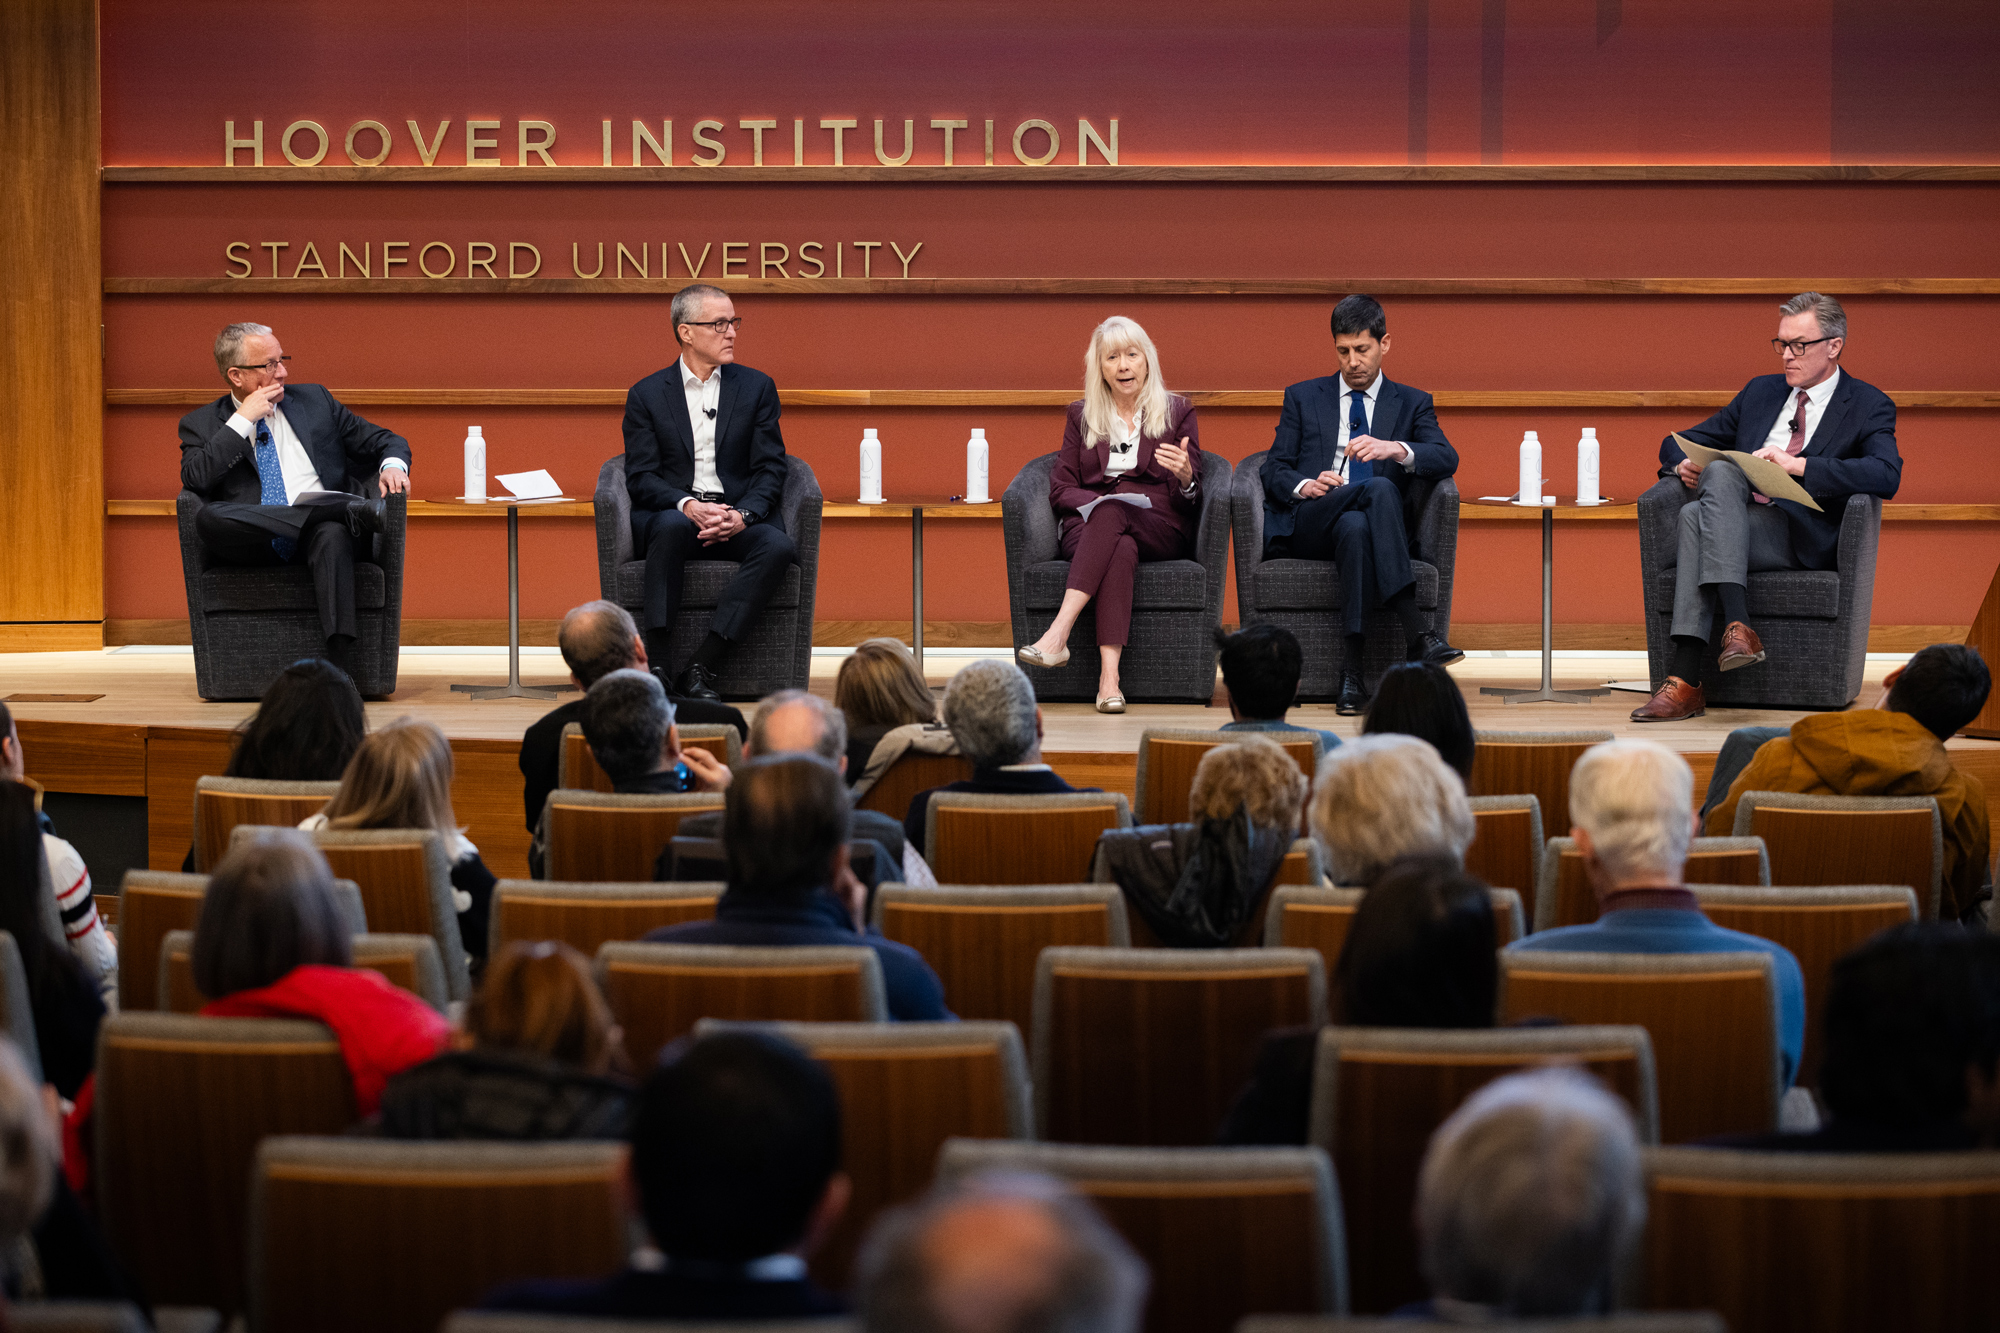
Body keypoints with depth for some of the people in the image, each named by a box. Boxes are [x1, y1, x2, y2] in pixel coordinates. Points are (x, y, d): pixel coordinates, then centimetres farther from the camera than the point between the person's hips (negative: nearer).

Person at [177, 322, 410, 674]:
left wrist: (393, 465, -1)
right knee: (208, 517, -34)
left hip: (316, 536, 0)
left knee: (333, 534, -37)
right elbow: (195, 479, -5)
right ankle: (351, 509, -33)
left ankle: (339, 667, -52)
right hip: (255, 545, 0)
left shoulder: (315, 401, 23)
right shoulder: (201, 424, 15)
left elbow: (385, 441, 24)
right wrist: (243, 420, -3)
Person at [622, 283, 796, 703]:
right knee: (673, 525, -38)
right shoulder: (646, 395, 7)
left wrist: (741, 515, -16)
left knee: (778, 547, -31)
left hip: (739, 520, 2)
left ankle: (700, 667, -34)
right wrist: (687, 506, -21)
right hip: (671, 512, -1)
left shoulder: (757, 388, 11)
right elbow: (641, 478, 0)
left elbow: (770, 471, 5)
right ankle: (655, 665, -38)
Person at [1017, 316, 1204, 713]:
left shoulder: (1177, 412, 16)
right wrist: (1095, 502, -11)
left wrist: (1185, 476, -16)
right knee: (1121, 548, -38)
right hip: (1089, 525, 1)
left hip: (1160, 529, -1)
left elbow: (1191, 501, 9)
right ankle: (1109, 677, -54)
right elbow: (1060, 489, 11)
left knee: (1112, 514, -37)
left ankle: (1058, 633, -50)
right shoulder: (1081, 416, 19)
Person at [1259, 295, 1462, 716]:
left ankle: (1351, 674, -47)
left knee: (1356, 529, -41)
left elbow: (1447, 459, 0)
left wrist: (1396, 449, -20)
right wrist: (1304, 486, -12)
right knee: (1380, 488, -35)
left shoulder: (1413, 404, 19)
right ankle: (1415, 633, -47)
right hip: (1309, 525, -1)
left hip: (1379, 525, 1)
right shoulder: (1303, 397, 22)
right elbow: (1275, 470, 12)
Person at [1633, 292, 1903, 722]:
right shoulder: (1761, 392, 26)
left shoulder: (1867, 406, 9)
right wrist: (1684, 464, 0)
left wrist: (1798, 465, -20)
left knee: (1699, 517, -33)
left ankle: (1684, 681, -42)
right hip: (1737, 521, 4)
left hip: (1802, 537, -4)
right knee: (1719, 471, -32)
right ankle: (1736, 624, -43)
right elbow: (1678, 443, 27)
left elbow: (1887, 475, -12)